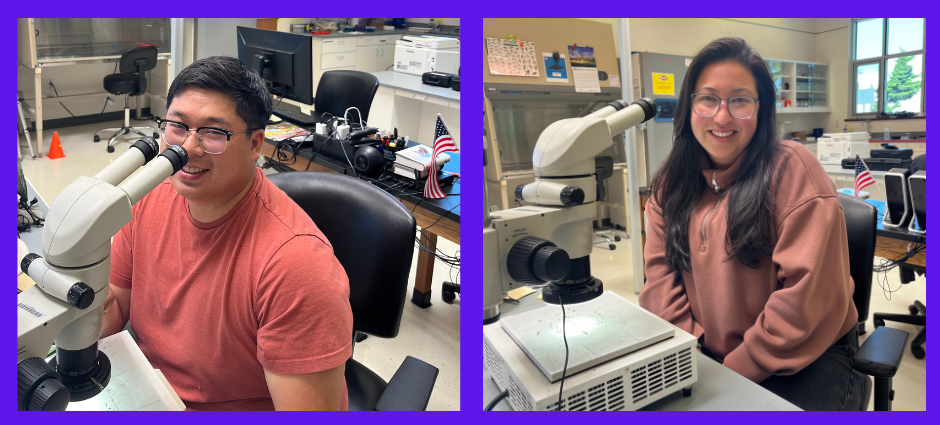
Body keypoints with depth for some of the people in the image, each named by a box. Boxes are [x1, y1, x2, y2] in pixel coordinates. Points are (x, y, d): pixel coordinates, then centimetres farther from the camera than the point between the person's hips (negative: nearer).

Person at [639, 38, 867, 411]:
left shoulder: (792, 169, -11)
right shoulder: (672, 183, 7)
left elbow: (809, 291, -16)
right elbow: (660, 273, 4)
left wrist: (738, 369, -15)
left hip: (803, 361, -4)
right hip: (706, 356, 5)